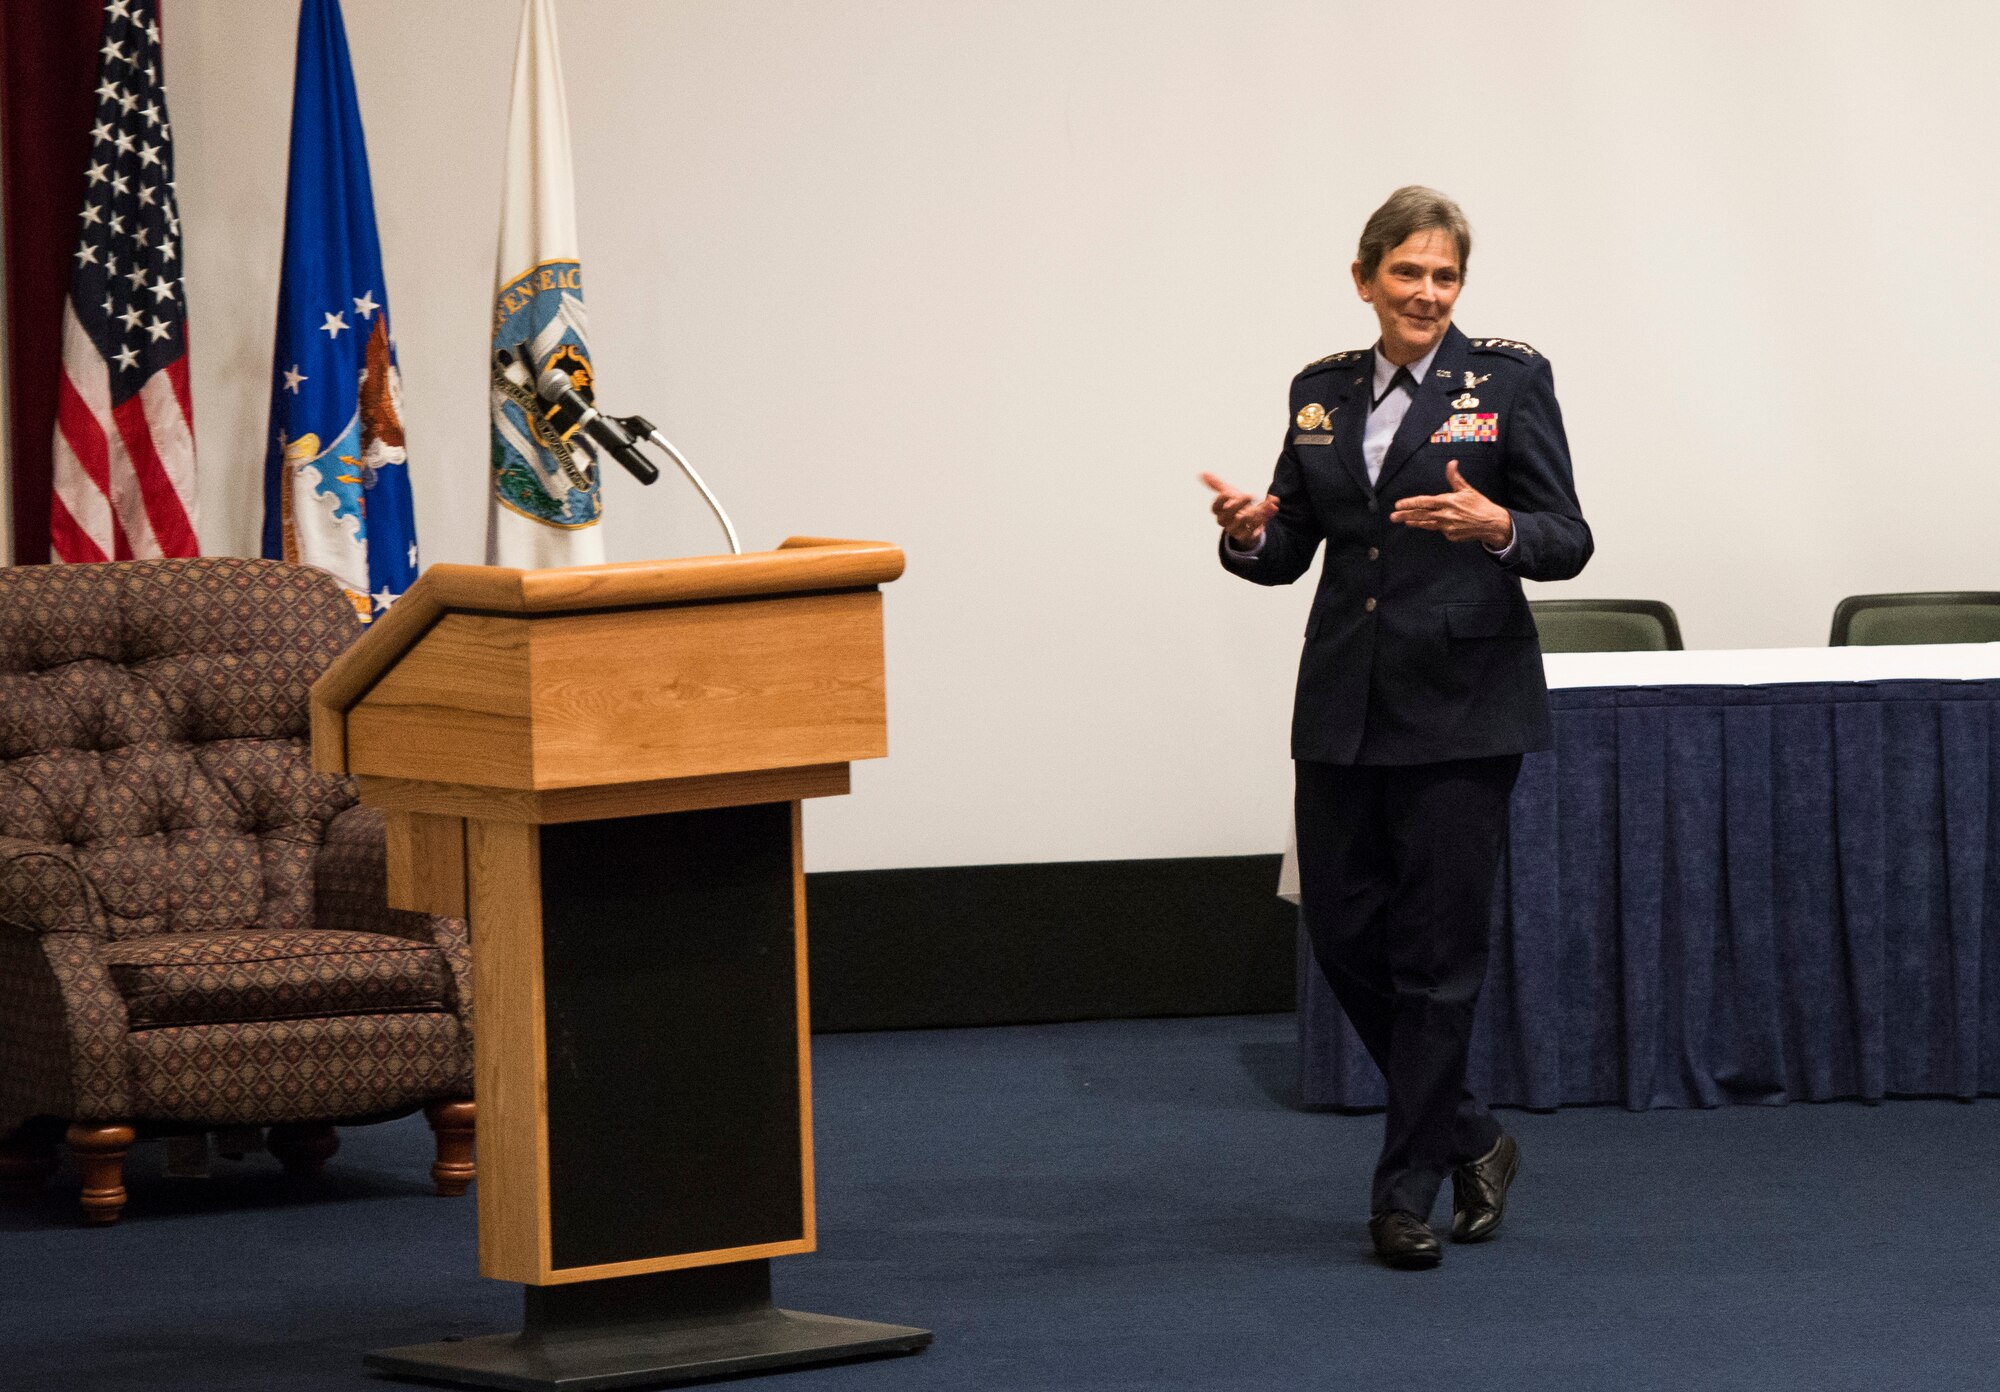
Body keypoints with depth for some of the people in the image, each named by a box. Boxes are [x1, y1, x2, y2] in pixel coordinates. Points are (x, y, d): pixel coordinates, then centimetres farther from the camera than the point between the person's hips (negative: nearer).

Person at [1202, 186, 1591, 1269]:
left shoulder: (1509, 380, -2)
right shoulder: (1321, 394, 10)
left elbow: (1568, 541, -6)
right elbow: (1290, 550, 13)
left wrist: (1494, 527, -27)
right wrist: (1248, 533, -10)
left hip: (1463, 702, -5)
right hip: (1344, 704, 5)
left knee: (1437, 946, -3)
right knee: (1343, 929, 5)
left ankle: (1407, 1192, 6)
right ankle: (1469, 1140, 24)